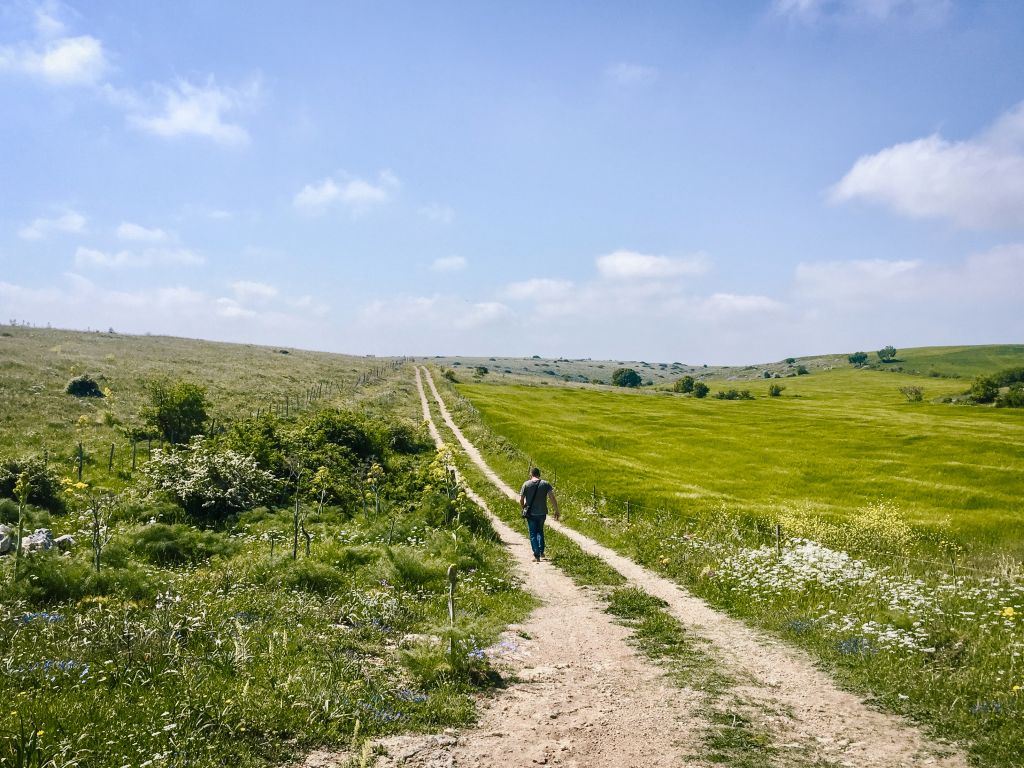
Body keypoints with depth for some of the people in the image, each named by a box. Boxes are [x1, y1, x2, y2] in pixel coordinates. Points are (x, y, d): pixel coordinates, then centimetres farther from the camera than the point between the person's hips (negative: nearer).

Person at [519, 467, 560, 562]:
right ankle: (541, 552, 21)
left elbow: (521, 500, -4)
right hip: (542, 513, 2)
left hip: (530, 514, -2)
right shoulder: (545, 484, -3)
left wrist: (524, 508, 14)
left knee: (533, 534, 6)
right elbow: (552, 498, -11)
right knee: (540, 531, 24)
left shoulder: (526, 484, -5)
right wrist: (557, 511, -5)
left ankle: (537, 556, 0)